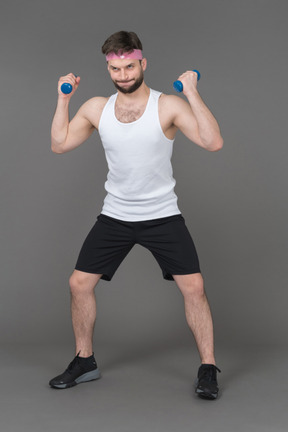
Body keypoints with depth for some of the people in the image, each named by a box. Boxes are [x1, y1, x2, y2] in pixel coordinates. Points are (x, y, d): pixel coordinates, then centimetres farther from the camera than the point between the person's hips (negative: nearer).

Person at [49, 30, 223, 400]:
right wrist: (63, 98, 2)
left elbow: (213, 143, -23)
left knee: (193, 286, -12)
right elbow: (59, 145, 6)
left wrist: (192, 93, -25)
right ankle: (84, 362, 22)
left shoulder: (168, 106, -12)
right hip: (114, 216, 4)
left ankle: (208, 369, 6)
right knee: (79, 283, 2)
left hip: (162, 215, -3)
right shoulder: (96, 108, 1)